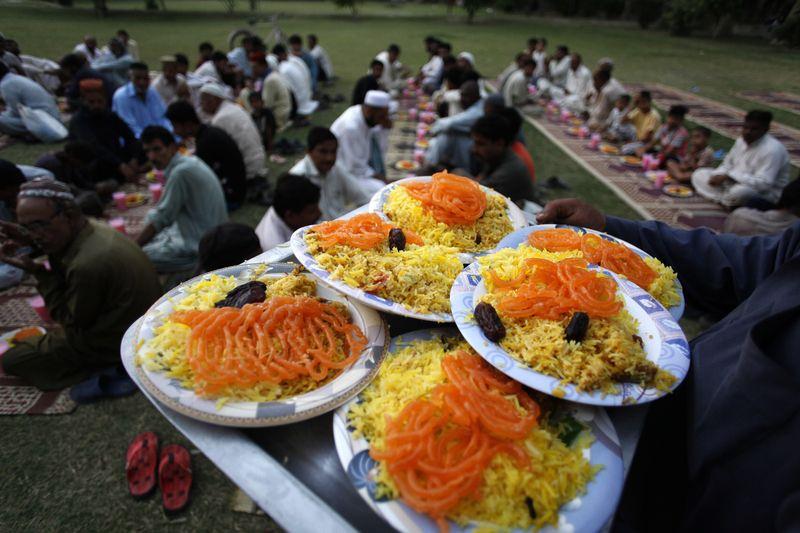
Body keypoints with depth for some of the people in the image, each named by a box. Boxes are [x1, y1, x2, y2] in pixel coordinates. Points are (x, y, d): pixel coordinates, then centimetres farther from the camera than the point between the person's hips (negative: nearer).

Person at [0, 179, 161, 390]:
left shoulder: (88, 265, -35)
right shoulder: (96, 229, -8)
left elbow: (72, 322, -16)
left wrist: (38, 273, -18)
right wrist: (37, 246, -7)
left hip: (114, 345, -8)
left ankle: (95, 370, 6)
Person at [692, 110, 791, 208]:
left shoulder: (772, 150, -23)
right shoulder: (741, 141, 1)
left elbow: (763, 183, -30)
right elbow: (728, 164, 12)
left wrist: (729, 176, -29)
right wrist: (718, 175, -12)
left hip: (766, 193, -8)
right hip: (738, 183, 8)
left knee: (738, 192, -42)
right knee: (699, 175, -1)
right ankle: (725, 201, -15)